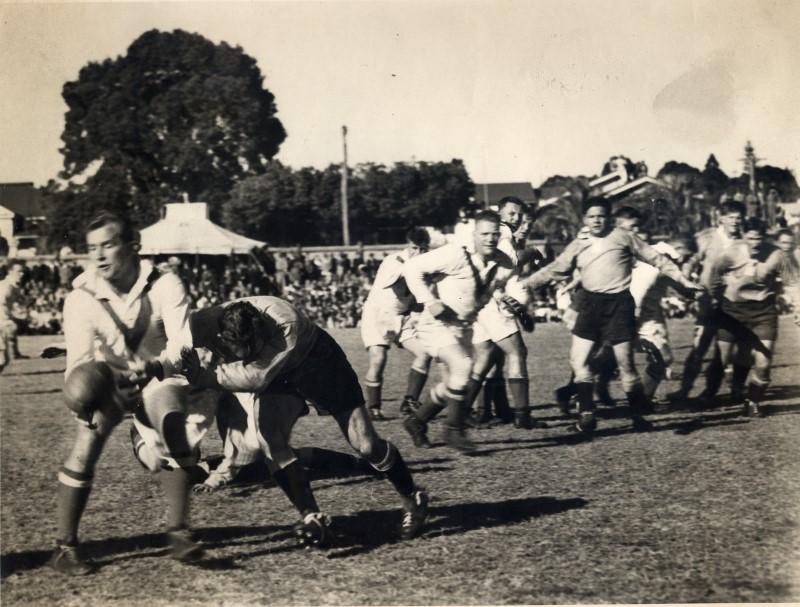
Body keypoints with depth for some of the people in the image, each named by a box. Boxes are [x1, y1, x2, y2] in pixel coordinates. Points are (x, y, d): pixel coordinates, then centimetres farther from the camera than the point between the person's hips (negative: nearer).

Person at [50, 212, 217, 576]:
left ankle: (178, 533, -19)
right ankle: (65, 546, -10)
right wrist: (84, 383, -47)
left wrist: (154, 366, -51)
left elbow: (183, 342, -30)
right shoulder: (82, 299, -18)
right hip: (107, 382, 1)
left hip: (158, 377, -1)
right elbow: (78, 358, -24)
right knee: (86, 444, -20)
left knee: (171, 443, -29)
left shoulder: (165, 286, -20)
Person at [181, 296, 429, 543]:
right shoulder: (206, 322, -31)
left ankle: (412, 500, 21)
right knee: (270, 438, -21)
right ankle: (312, 518, -10)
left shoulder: (287, 326, -42)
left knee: (366, 445, -4)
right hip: (277, 375, 4)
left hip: (318, 361, -4)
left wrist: (206, 377, -47)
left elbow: (257, 376, -44)